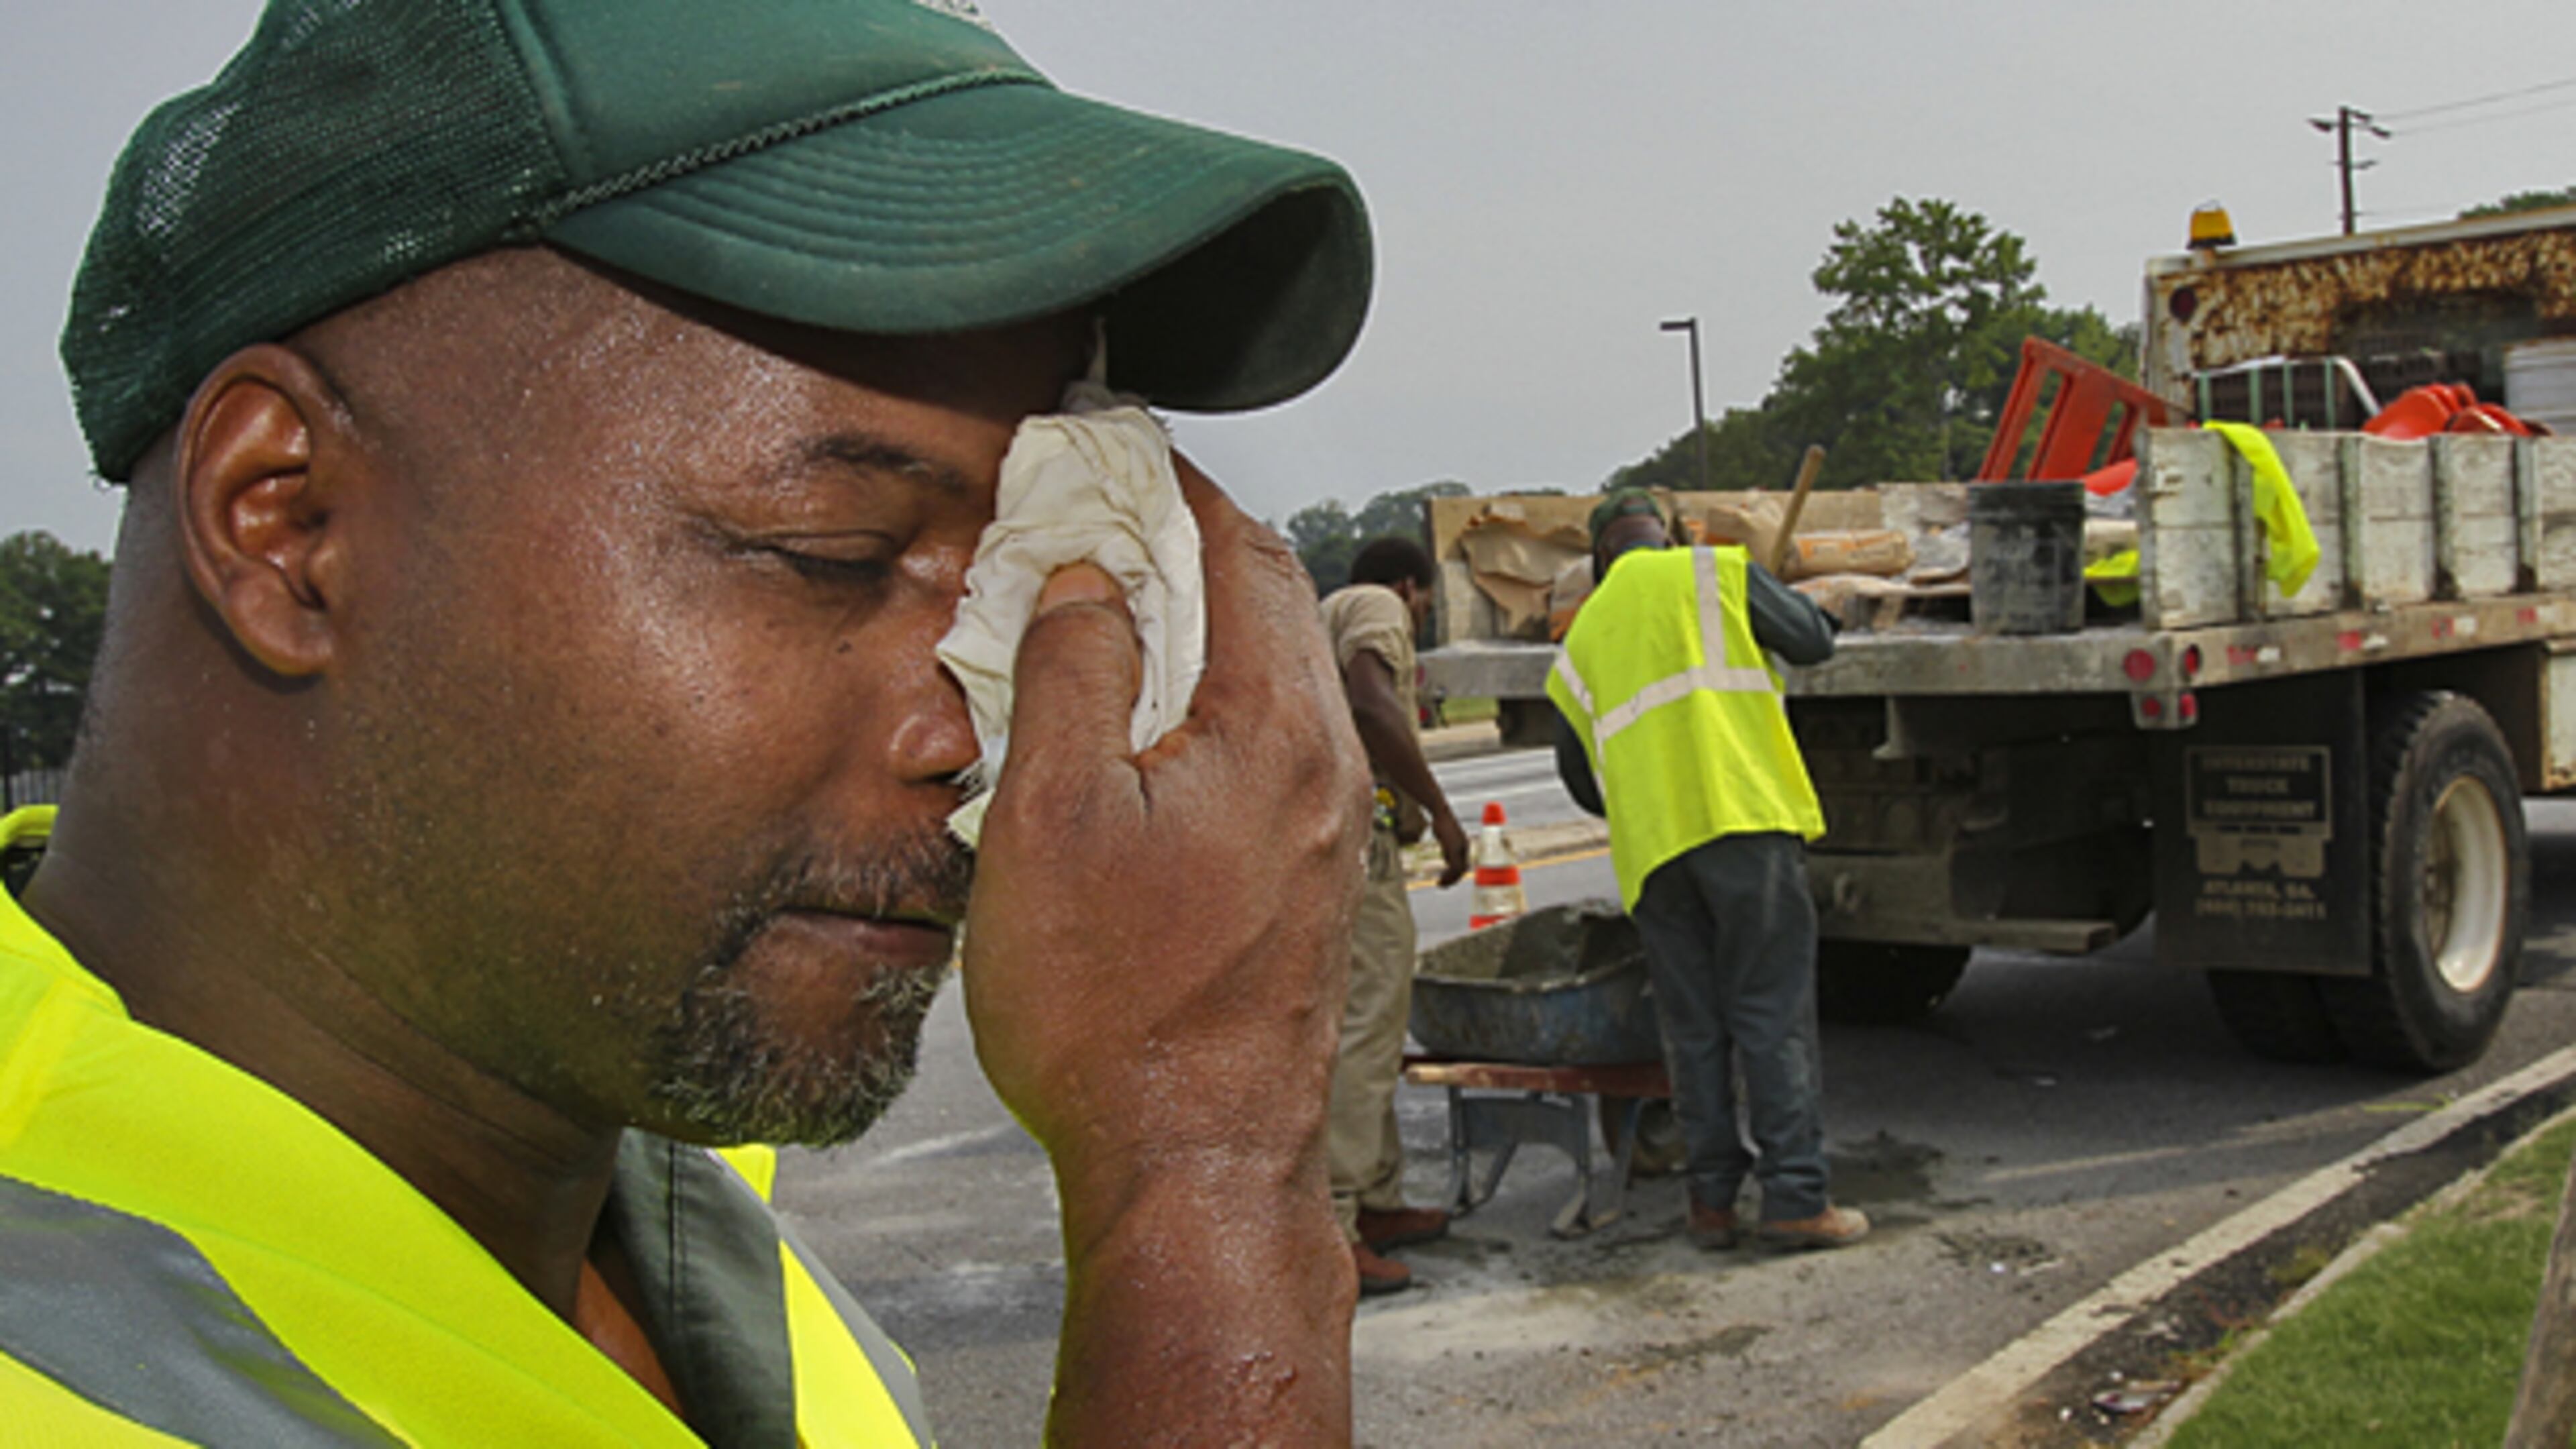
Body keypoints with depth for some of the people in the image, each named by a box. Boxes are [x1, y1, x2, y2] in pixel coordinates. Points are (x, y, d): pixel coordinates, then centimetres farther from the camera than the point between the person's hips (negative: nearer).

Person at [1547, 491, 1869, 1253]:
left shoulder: (1583, 634, 22)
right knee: (1774, 1010, -2)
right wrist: (1787, 600, 30)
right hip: (1745, 817, -4)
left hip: (1650, 847, 4)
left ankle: (1712, 1200, 12)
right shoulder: (1714, 571, 8)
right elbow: (1813, 642, 9)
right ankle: (1795, 1197, -3)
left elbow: (1579, 774, 25)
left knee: (1694, 1026, 10)